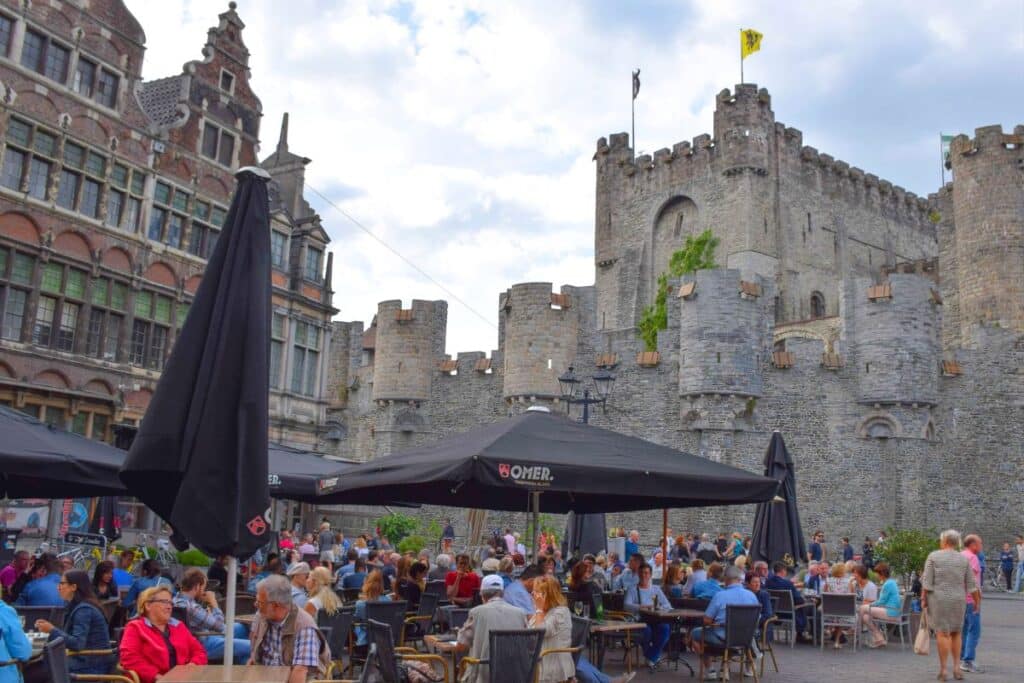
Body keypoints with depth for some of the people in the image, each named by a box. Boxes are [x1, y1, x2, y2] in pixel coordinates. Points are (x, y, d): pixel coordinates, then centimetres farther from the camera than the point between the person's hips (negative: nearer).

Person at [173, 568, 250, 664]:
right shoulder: (192, 607, -32)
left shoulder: (177, 598, -2)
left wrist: (205, 603, -1)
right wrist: (213, 602, -13)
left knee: (239, 628, 25)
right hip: (204, 646, -10)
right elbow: (219, 626, -22)